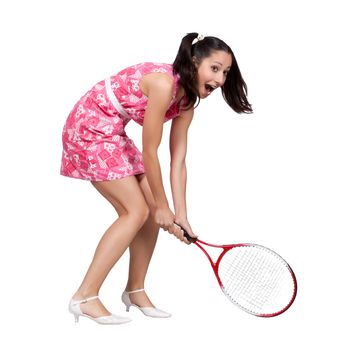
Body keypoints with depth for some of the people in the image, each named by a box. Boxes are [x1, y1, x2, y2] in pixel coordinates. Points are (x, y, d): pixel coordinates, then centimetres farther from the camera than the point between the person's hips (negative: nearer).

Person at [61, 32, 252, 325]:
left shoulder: (186, 100, 1)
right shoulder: (163, 84, -27)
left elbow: (178, 162, 2)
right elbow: (149, 153, -21)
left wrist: (180, 216, -4)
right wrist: (162, 205, -10)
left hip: (112, 134, 9)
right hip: (89, 128, -9)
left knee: (153, 210, 5)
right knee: (137, 211, -12)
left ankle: (135, 291, 18)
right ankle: (85, 297, -9)